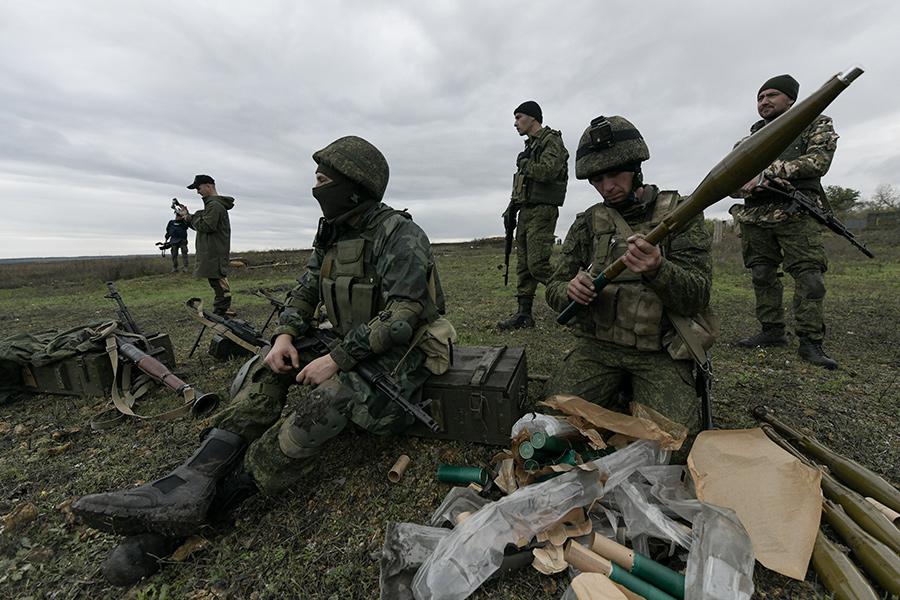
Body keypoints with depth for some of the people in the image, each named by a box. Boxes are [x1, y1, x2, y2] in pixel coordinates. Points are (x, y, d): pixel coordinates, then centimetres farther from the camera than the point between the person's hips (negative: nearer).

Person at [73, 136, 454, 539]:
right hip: (350, 345, 8)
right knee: (272, 364, -7)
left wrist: (336, 359, -27)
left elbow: (403, 317, -27)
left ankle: (220, 495, -22)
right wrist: (286, 335, -10)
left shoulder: (400, 235, -20)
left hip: (398, 354, -7)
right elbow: (305, 291, 10)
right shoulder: (330, 235, 6)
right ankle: (193, 482, -14)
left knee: (332, 394, -34)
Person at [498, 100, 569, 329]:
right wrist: (511, 207, 16)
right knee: (523, 265, 6)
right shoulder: (529, 146, 22)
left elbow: (548, 171, -21)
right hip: (525, 211, 9)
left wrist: (525, 165, -5)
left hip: (542, 211, -9)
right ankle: (524, 314, 11)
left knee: (538, 264, -15)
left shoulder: (551, 140, -4)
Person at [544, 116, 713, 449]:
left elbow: (698, 294, -8)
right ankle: (616, 397, 13)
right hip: (598, 346, 2)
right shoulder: (586, 224, 6)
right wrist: (570, 290, -19)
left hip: (661, 352, -1)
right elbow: (555, 290, 6)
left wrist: (658, 269, -30)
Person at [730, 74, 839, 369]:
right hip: (754, 216, 4)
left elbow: (817, 161, -6)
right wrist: (756, 183, -13)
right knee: (762, 276, 4)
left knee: (809, 276, -9)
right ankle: (772, 331, 13)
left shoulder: (817, 124, 11)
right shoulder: (749, 140, 20)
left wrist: (765, 174, -14)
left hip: (797, 214, -3)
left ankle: (810, 342, -5)